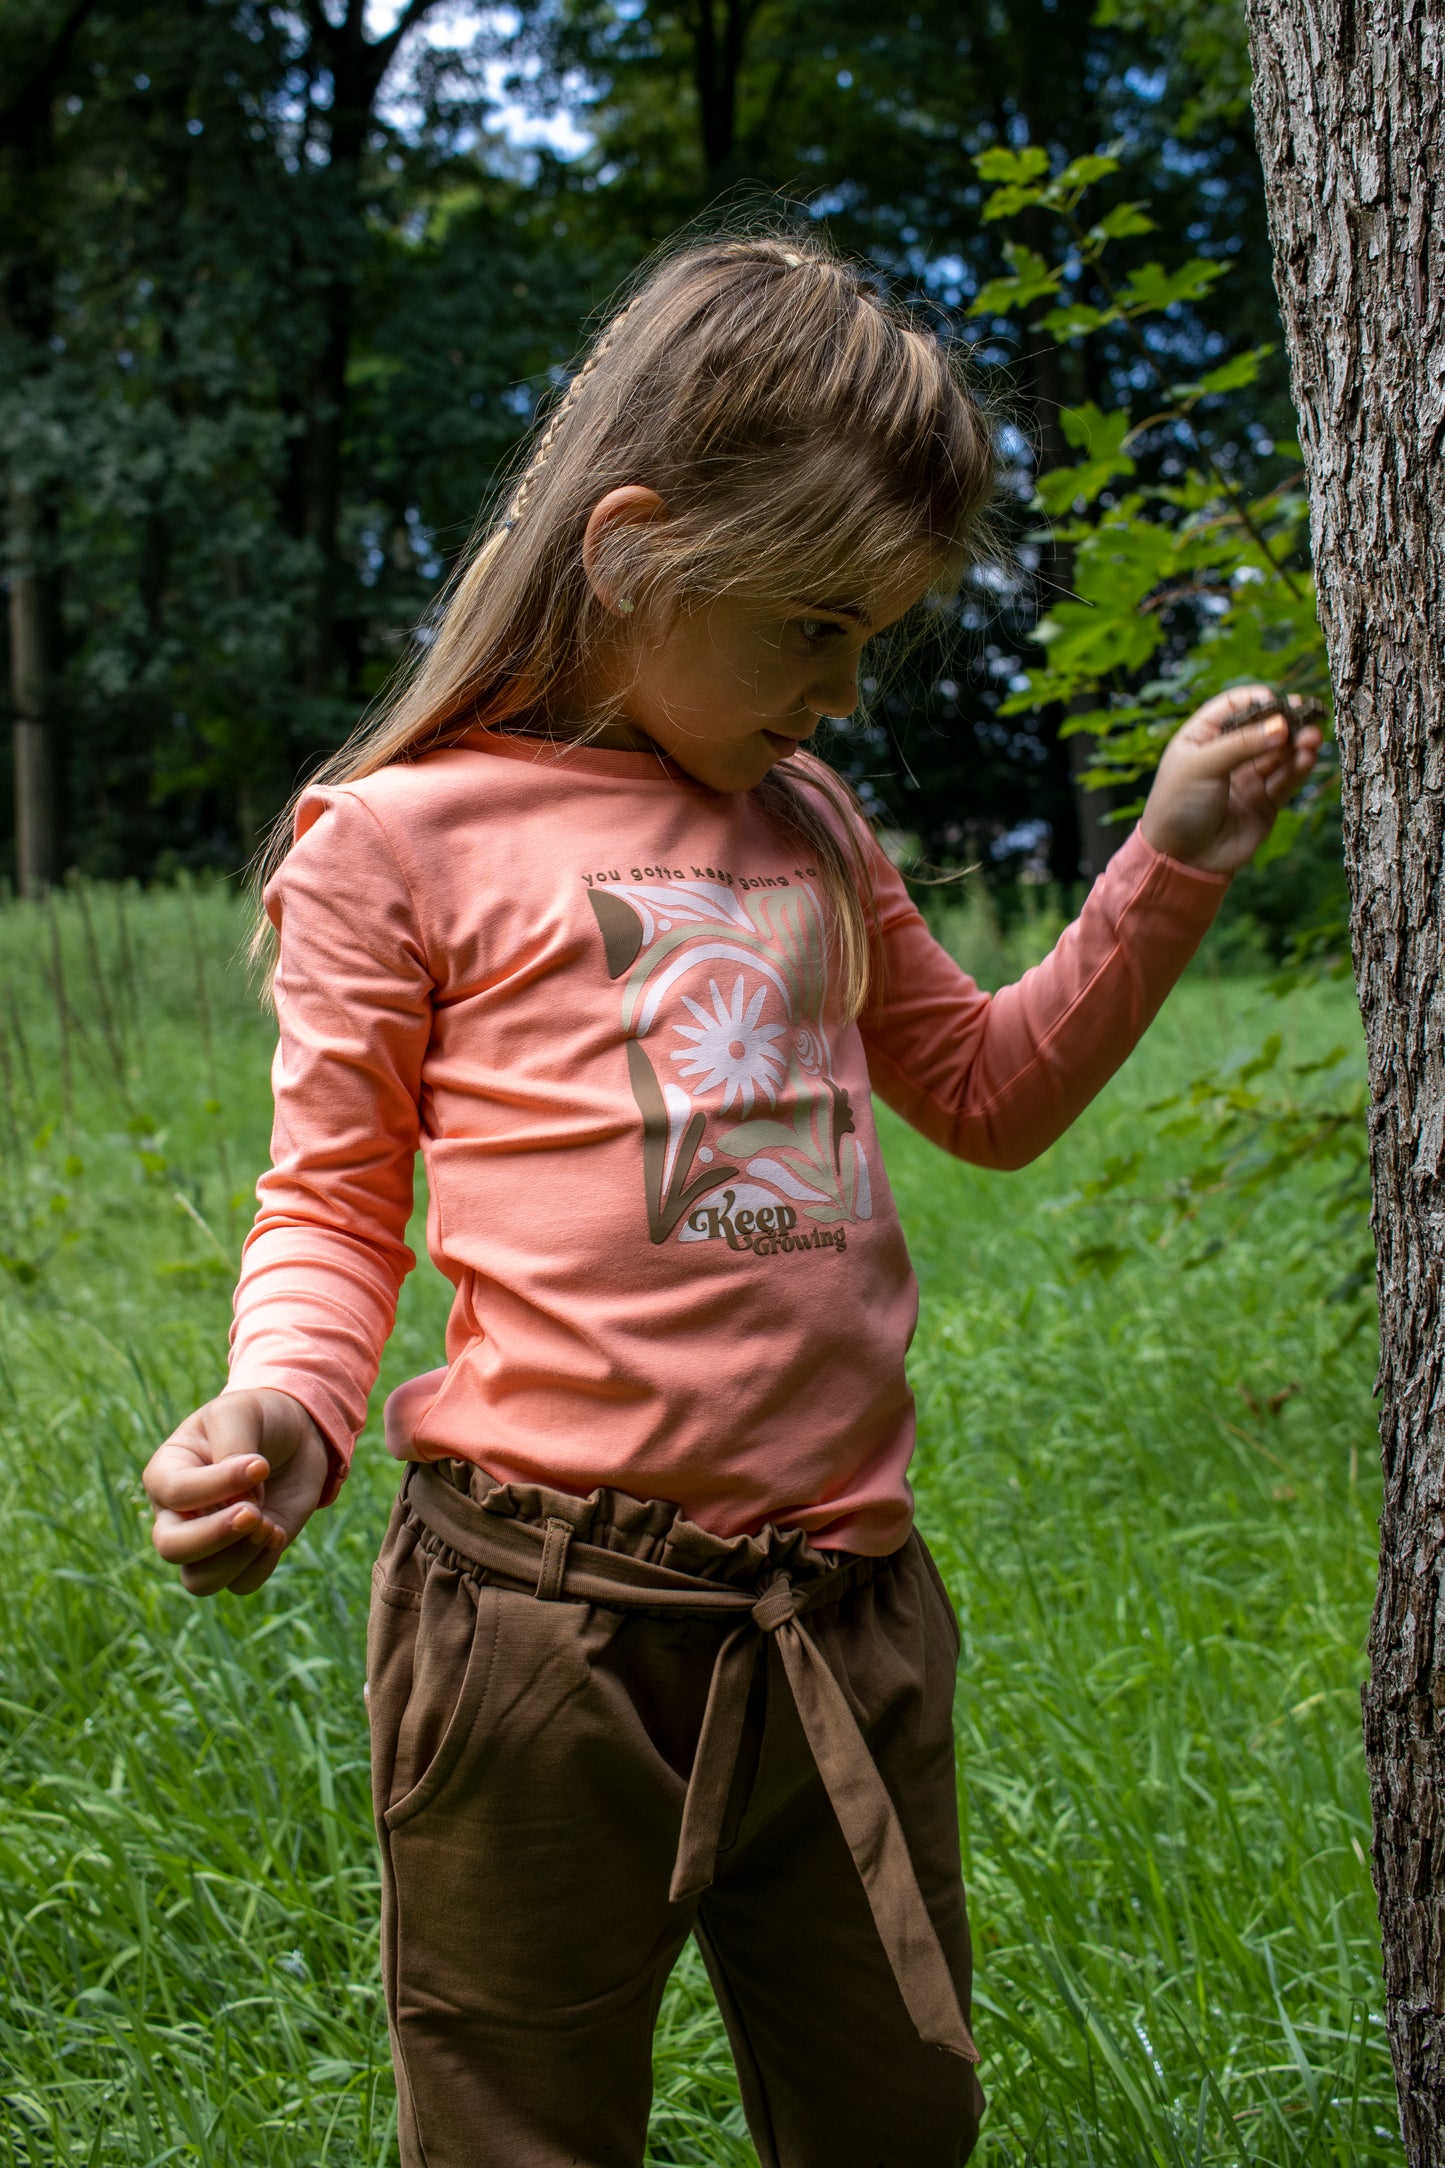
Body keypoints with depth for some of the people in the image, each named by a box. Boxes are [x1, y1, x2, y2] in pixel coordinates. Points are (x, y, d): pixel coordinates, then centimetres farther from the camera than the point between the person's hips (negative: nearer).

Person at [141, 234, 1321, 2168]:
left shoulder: (806, 829, 17)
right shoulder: (401, 837, -1)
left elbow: (992, 1089, 27)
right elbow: (334, 1199, 1)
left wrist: (1175, 858, 19)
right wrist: (284, 1408, -19)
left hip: (850, 1624, 6)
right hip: (544, 1625, -6)